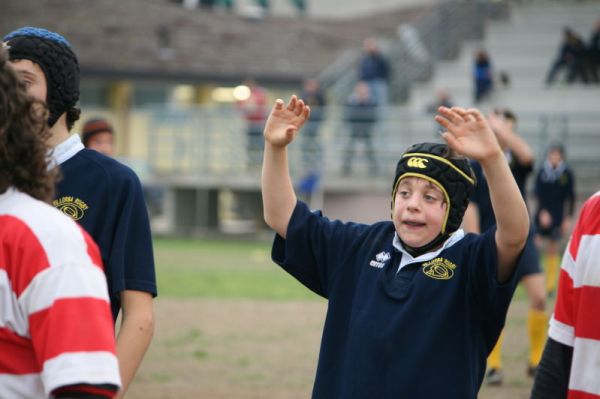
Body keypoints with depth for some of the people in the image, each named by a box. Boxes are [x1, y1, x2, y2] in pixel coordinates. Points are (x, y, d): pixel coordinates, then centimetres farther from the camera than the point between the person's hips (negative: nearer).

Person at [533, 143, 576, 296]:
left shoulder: (567, 174, -1)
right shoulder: (542, 173, -1)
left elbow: (571, 197, 2)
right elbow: (538, 193, -4)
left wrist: (568, 218, -1)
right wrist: (543, 212, -17)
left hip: (558, 217, 0)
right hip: (543, 214, 0)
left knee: (553, 250, 3)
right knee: (536, 244, -7)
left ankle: (550, 286, 9)